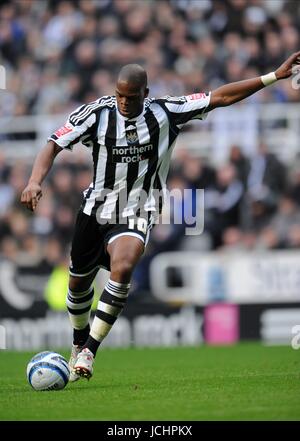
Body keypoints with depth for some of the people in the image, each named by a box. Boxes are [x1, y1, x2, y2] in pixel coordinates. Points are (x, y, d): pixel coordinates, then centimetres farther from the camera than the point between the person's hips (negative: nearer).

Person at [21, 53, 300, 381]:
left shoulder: (165, 113, -8)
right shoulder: (97, 113, -9)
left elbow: (220, 97, -5)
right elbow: (54, 145, -8)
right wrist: (35, 181, -26)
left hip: (135, 217, -2)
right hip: (95, 211, 2)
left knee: (122, 269, -29)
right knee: (78, 283, 13)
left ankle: (89, 351, -20)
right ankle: (79, 344, 44)